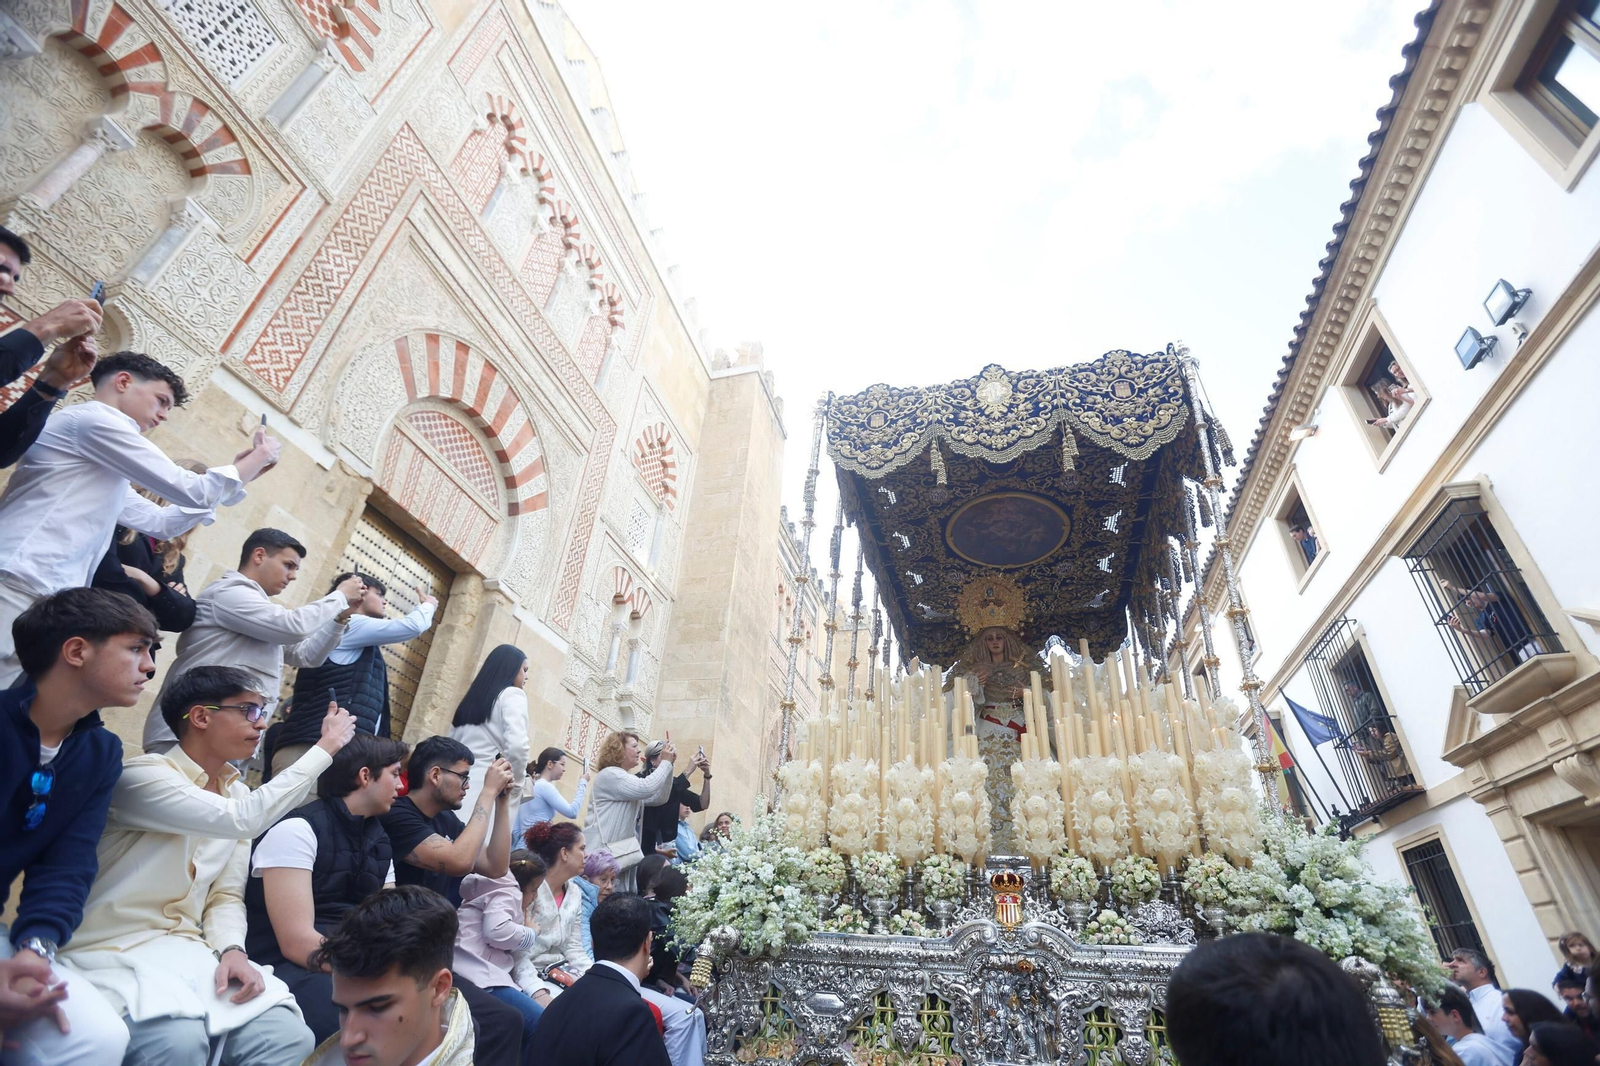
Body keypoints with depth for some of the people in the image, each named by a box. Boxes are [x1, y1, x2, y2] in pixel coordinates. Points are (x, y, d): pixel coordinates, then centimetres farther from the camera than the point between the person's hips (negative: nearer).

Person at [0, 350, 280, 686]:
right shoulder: (96, 419, -4)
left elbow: (161, 522, 27)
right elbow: (192, 492, -10)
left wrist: (243, 470, 24)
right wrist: (260, 457, 5)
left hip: (44, 601, 10)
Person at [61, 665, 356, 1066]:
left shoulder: (236, 795, 9)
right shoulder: (142, 776, -13)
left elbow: (227, 895, 9)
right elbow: (243, 820, -28)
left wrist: (232, 950, -12)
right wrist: (326, 747, -20)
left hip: (184, 950, 6)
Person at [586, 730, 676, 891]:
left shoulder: (625, 779, 21)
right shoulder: (609, 774, -12)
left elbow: (659, 797, 15)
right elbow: (647, 788, -25)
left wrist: (669, 764, 6)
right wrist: (665, 762, -12)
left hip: (621, 852, 10)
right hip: (603, 852, -10)